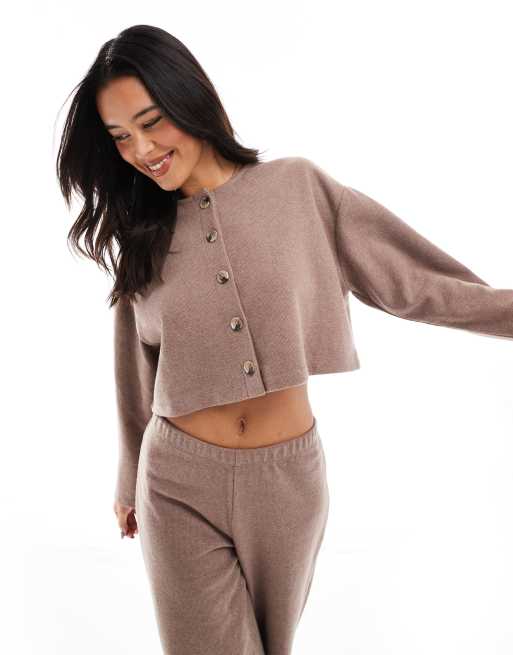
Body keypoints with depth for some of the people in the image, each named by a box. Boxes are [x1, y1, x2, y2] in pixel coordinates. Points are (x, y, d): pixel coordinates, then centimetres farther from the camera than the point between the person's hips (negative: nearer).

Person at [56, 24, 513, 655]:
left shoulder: (298, 187, -6)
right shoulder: (139, 237, 1)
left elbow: (415, 278, -1)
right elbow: (137, 375, 10)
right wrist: (128, 483, 18)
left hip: (289, 477, 0)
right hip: (180, 484, 0)